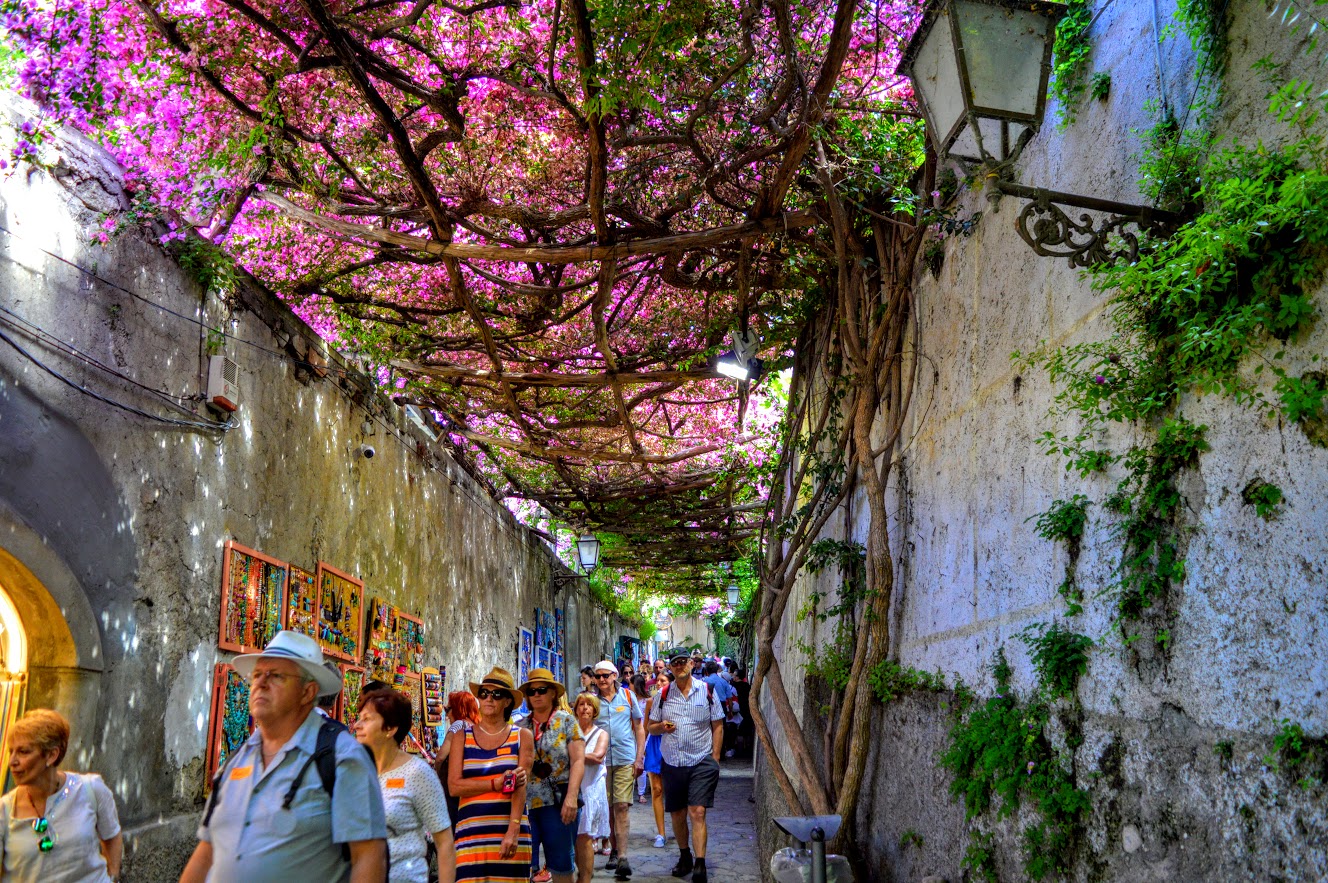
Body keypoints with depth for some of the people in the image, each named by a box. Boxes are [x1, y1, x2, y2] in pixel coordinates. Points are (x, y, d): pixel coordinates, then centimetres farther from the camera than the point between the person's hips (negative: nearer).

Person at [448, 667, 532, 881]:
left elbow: (521, 786, -4)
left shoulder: (522, 736, 8)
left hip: (511, 827, 0)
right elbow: (454, 785, -1)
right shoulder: (463, 736, 10)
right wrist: (496, 785, -12)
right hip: (472, 830, 0)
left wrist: (513, 830, -16)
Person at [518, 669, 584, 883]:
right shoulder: (521, 727, 11)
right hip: (526, 802, 2)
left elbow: (578, 762, -4)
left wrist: (571, 797, -15)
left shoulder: (566, 721, 3)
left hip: (558, 801, -2)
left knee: (561, 864, 4)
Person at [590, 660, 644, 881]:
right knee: (608, 809, 8)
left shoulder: (627, 696, 5)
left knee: (621, 807, -9)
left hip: (625, 760, -2)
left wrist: (639, 758, 2)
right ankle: (614, 850, 24)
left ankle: (622, 858, -11)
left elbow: (639, 728, 9)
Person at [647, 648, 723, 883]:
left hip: (701, 762, -3)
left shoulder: (706, 690, 0)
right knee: (677, 814, 12)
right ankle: (684, 857, 31)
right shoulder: (663, 694, 5)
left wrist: (715, 757, -2)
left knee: (698, 813, -11)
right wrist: (662, 727, -11)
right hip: (672, 762, 3)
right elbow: (651, 727, 12)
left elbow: (718, 726, 4)